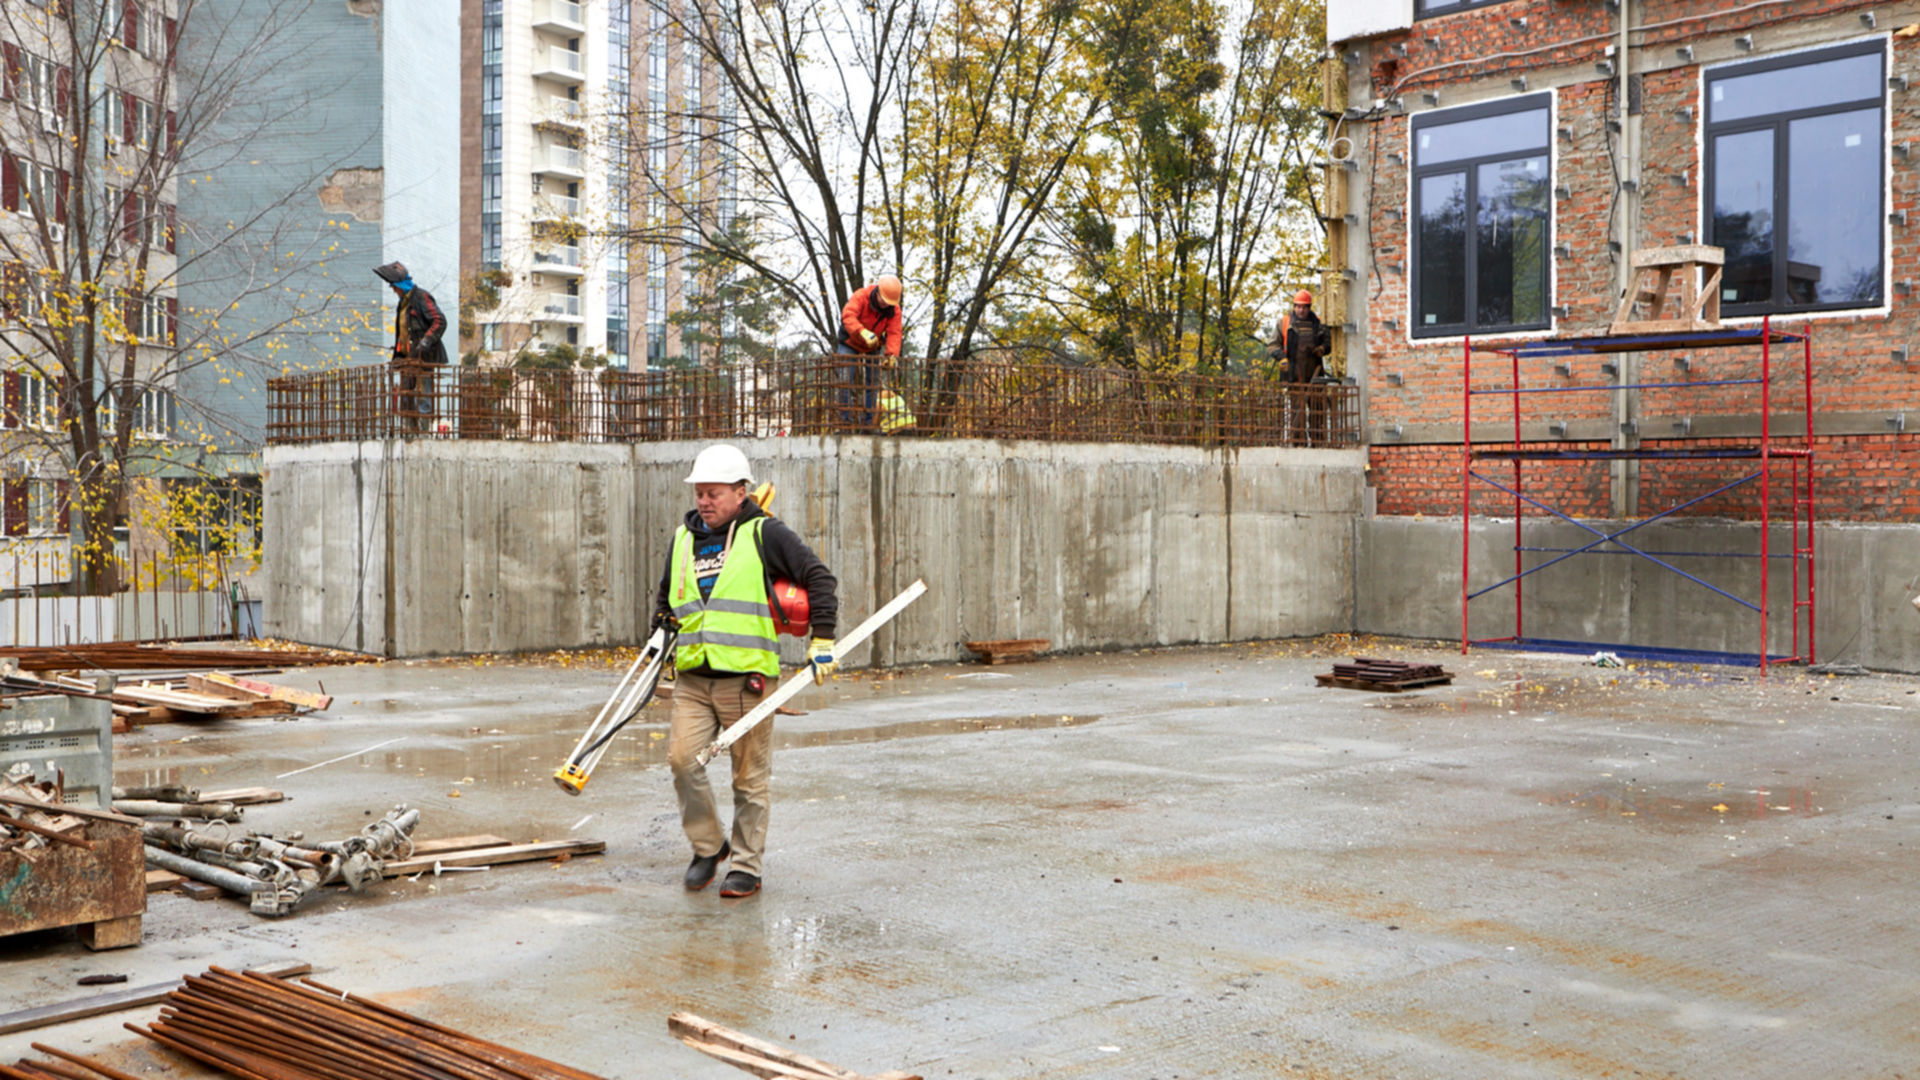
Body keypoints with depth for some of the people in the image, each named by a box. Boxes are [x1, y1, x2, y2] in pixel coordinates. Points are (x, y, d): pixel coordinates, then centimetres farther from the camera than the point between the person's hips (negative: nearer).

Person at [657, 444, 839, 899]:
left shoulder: (764, 534, -1)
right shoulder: (683, 538, 16)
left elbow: (818, 577, -1)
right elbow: (665, 596, 32)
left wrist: (821, 639, -6)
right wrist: (661, 631, 15)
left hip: (747, 676, -4)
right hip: (692, 678, 4)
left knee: (750, 776, 2)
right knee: (681, 757, -8)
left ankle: (746, 867, 14)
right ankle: (708, 845, 13)